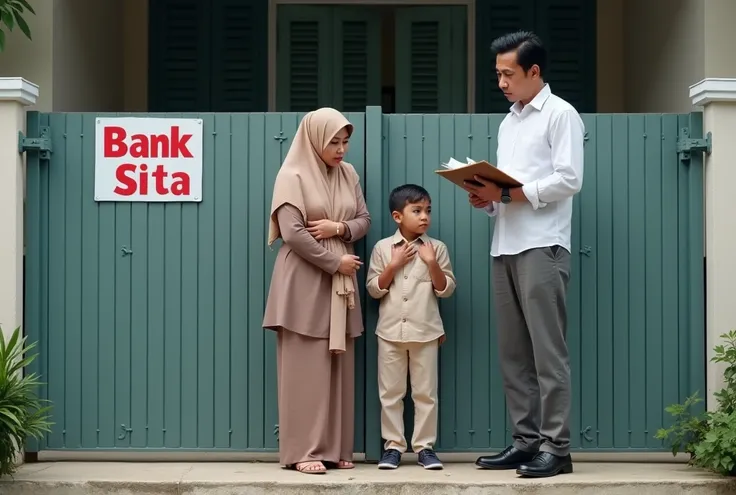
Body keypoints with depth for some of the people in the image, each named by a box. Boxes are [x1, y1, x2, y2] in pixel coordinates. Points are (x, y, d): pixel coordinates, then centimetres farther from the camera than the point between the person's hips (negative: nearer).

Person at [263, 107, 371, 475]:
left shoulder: (348, 174, 11)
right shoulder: (293, 176, -8)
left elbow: (364, 220, 12)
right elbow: (292, 234, -15)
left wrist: (338, 229, -9)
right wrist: (336, 261, -12)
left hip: (340, 285, 6)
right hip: (305, 283, -6)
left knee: (338, 368, 5)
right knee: (305, 368, -6)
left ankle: (335, 448, 10)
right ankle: (303, 450, -3)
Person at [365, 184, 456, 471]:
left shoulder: (436, 248, 1)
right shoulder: (382, 248, 1)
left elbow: (447, 289, 1)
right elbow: (373, 289, 1)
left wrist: (432, 264, -12)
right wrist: (393, 266, -11)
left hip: (425, 331, 0)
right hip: (391, 331, 0)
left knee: (426, 392, 3)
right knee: (390, 392, 4)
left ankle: (425, 446, 9)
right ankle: (393, 445, 11)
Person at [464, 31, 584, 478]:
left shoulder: (560, 114, -2)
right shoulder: (509, 122, 21)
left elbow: (569, 180, -12)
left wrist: (506, 194, -14)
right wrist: (488, 199, 1)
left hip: (542, 247, -8)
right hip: (505, 246, 8)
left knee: (547, 351, -8)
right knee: (514, 353, 6)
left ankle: (556, 448, -6)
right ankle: (526, 440, 11)